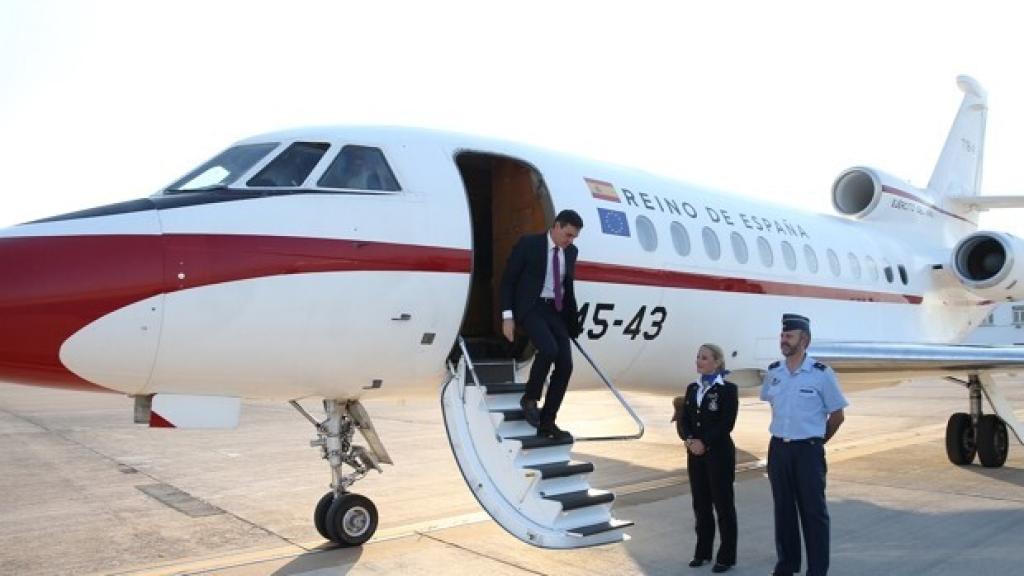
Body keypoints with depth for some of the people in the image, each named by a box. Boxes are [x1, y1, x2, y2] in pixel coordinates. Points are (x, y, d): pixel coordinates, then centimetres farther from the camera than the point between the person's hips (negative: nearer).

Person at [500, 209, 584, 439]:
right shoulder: (528, 243, -7)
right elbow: (508, 280, -7)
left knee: (565, 365, -6)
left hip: (556, 311, 6)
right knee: (549, 349, -29)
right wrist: (508, 316, -13)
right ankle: (530, 398, -5)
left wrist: (573, 321, 20)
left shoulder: (571, 252, 9)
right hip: (531, 308, -6)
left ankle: (546, 422, 4)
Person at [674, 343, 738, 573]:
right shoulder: (692, 388, 12)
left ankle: (726, 556, 12)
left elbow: (726, 424, -14)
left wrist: (704, 442, -18)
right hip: (695, 454, 6)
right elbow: (682, 420, 7)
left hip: (719, 453, -6)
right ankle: (703, 552, 22)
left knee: (722, 504, 2)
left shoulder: (728, 389, -7)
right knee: (700, 504, 11)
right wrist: (689, 440, -11)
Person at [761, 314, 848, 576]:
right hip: (778, 448, 4)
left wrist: (816, 441, 7)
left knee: (813, 512, 2)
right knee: (783, 510, 13)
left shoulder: (821, 374, -11)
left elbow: (837, 415, -2)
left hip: (808, 450, -4)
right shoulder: (773, 373, 2)